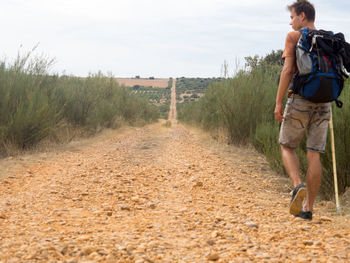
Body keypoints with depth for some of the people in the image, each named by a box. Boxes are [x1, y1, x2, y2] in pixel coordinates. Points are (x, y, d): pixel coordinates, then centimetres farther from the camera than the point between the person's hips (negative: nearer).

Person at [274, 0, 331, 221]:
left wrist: (278, 102, -8)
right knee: (314, 154, 5)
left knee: (287, 147, 12)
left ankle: (298, 186, -14)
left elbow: (288, 70, -11)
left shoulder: (293, 37, -3)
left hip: (300, 99, -4)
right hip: (323, 102, 4)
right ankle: (308, 208, 6)